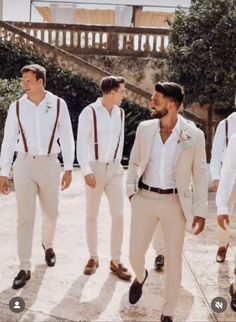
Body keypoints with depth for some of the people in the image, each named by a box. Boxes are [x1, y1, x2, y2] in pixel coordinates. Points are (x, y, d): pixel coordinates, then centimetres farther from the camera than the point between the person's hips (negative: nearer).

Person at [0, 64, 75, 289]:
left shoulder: (58, 105, -4)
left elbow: (66, 137, 0)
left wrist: (68, 168, -2)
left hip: (49, 164, 0)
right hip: (24, 164, 0)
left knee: (51, 213, 16)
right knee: (25, 218, 1)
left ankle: (47, 245, 46)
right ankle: (24, 268, 10)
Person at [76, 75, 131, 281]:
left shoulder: (120, 113, 5)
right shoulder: (89, 112, -11)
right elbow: (81, 144, -12)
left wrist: (117, 163, 15)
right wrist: (86, 171, -18)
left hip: (114, 168, 4)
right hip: (95, 168, -4)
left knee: (118, 215, 0)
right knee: (92, 216, 8)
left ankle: (115, 261, 11)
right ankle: (93, 257, 23)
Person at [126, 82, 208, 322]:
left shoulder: (194, 135, -8)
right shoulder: (144, 129, -1)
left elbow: (200, 175, -2)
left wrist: (200, 211, -5)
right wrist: (131, 190, 0)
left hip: (175, 202, -2)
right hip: (145, 198, 2)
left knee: (173, 260, 4)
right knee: (135, 253, 6)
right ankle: (140, 277, 44)